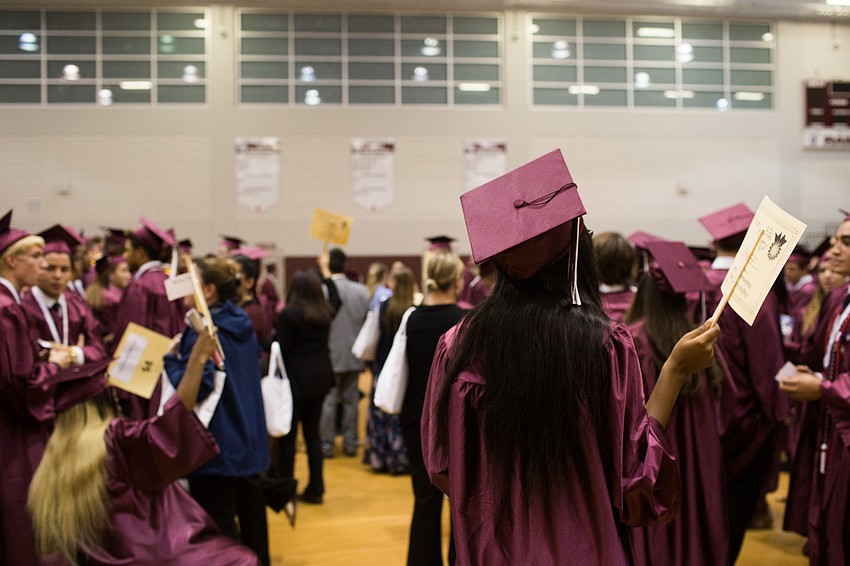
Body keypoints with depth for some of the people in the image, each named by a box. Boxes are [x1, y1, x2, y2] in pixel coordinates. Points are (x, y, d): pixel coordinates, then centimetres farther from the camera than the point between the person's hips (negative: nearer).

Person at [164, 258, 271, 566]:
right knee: (248, 511, 19)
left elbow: (192, 387, -26)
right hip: (247, 438, 9)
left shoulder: (201, 332, -20)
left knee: (218, 528, 1)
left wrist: (170, 359, -11)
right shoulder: (241, 324, 6)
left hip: (216, 442, -9)